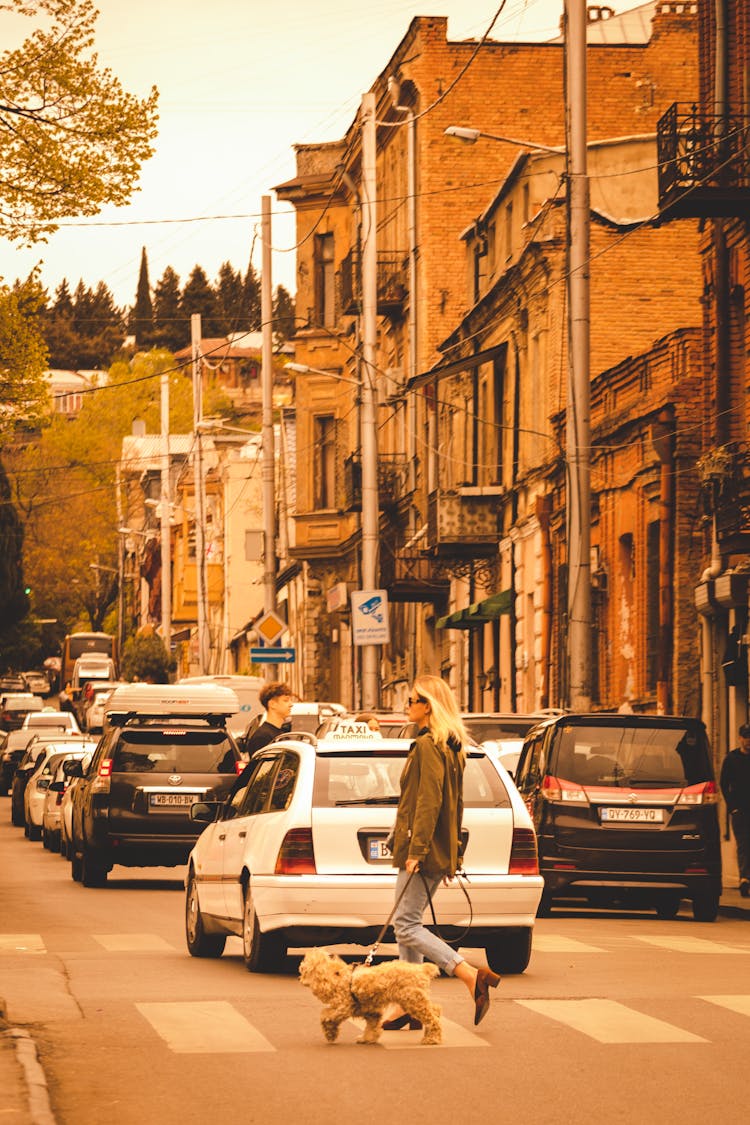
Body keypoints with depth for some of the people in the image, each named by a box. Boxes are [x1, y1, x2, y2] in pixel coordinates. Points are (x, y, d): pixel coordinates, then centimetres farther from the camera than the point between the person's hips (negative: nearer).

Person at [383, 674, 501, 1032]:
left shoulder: (427, 746, -14)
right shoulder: (451, 747, 16)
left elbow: (428, 801, -21)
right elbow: (454, 803, 20)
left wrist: (416, 849, -23)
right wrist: (451, 853, 22)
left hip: (422, 852, -10)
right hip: (440, 851, 10)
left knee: (406, 925, -9)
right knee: (406, 925, 12)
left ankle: (473, 976, -17)